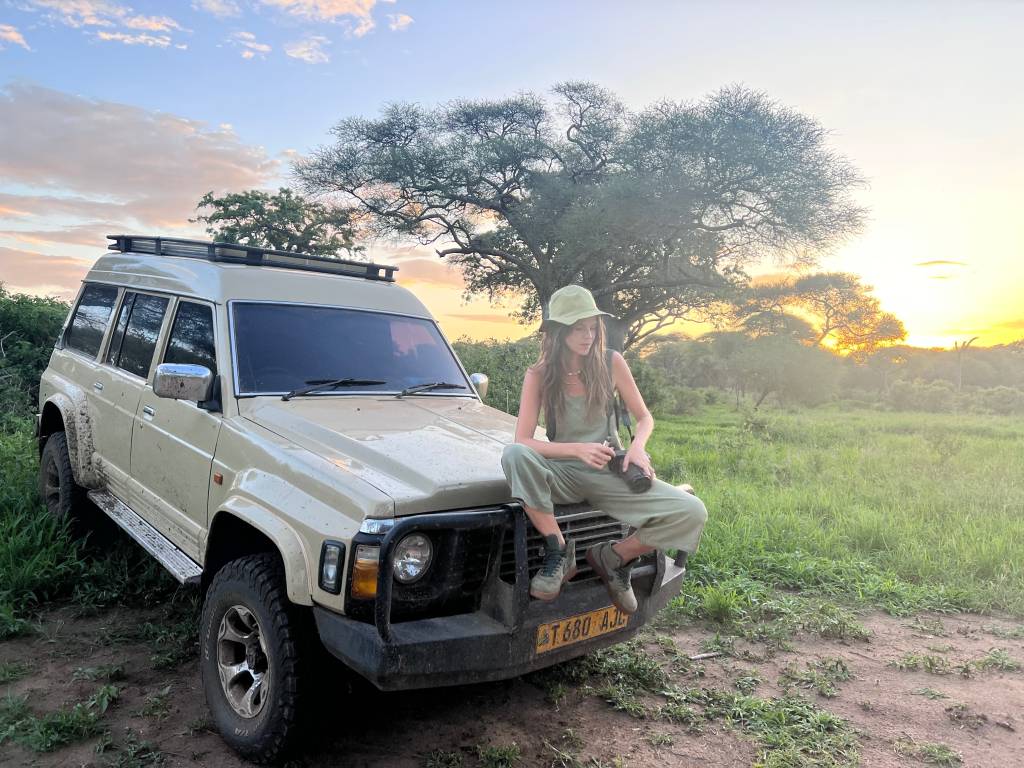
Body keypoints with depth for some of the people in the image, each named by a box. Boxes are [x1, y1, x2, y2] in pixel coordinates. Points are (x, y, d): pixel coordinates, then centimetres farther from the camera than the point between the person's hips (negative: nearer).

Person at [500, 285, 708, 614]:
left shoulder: (611, 363, -1)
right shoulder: (539, 374, -5)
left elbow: (645, 417, 8)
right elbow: (523, 440, -12)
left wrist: (637, 446, -15)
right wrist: (578, 449, -26)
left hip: (609, 474, 2)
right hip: (563, 475, -1)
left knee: (692, 513, -20)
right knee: (513, 455, -36)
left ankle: (613, 557, 2)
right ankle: (559, 552, -19)